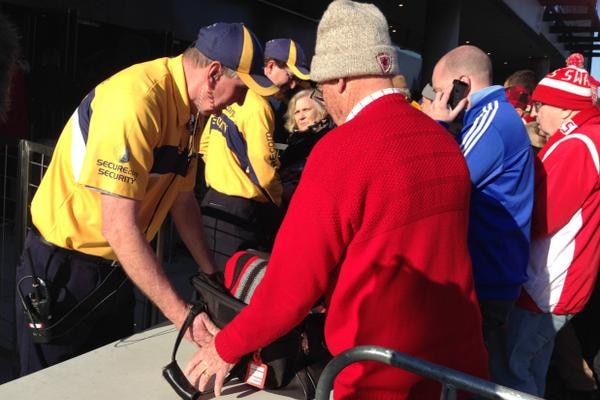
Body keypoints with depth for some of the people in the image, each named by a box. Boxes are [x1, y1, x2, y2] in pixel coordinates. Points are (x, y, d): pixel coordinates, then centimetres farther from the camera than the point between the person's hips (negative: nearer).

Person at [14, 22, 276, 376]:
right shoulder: (137, 98, -27)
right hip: (63, 270, -8)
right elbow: (119, 227, -30)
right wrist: (179, 313, -28)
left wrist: (212, 274, 11)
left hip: (117, 268, 8)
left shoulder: (195, 108, 1)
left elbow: (182, 199, 11)